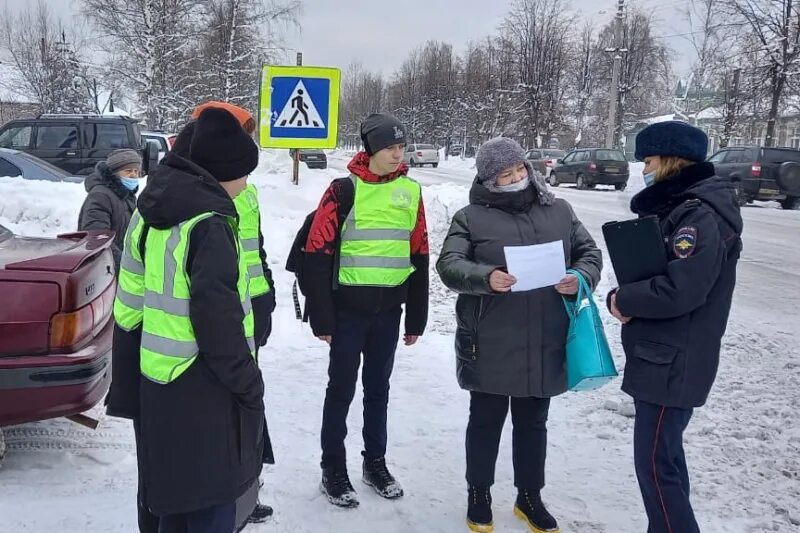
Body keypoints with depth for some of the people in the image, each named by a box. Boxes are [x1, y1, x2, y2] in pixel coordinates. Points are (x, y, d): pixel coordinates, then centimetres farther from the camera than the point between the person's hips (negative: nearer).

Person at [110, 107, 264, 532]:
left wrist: (127, 383, 20)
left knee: (174, 494, 22)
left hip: (159, 384, 9)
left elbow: (129, 309, 13)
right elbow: (218, 318, -24)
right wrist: (248, 383, -13)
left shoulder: (150, 214, 8)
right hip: (203, 389, -9)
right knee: (211, 497, 5)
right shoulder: (209, 224, -20)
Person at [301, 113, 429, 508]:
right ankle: (333, 470, 21)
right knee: (341, 390, 7)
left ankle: (375, 462, 31)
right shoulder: (344, 190, -9)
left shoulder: (411, 191, 5)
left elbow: (419, 256, 10)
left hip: (389, 310, 4)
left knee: (378, 389, 16)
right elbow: (317, 255, -10)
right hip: (348, 308, -4)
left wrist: (417, 317, 9)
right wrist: (322, 317, -11)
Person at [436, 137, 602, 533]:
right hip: (490, 346, -3)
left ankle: (529, 496, 36)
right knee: (486, 422, 12)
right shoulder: (471, 217, -3)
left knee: (533, 423, 18)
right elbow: (449, 266, -12)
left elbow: (590, 252, 11)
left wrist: (582, 278, -11)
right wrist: (486, 277, -30)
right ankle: (478, 495, 32)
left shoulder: (559, 211, 8)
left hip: (544, 345, 3)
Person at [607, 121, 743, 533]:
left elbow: (680, 290, -28)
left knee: (654, 461, -4)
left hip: (675, 363, -10)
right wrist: (628, 299, -4)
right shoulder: (678, 208, 12)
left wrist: (622, 301, -13)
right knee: (665, 453, 19)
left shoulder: (701, 216, -19)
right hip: (663, 356, 10)